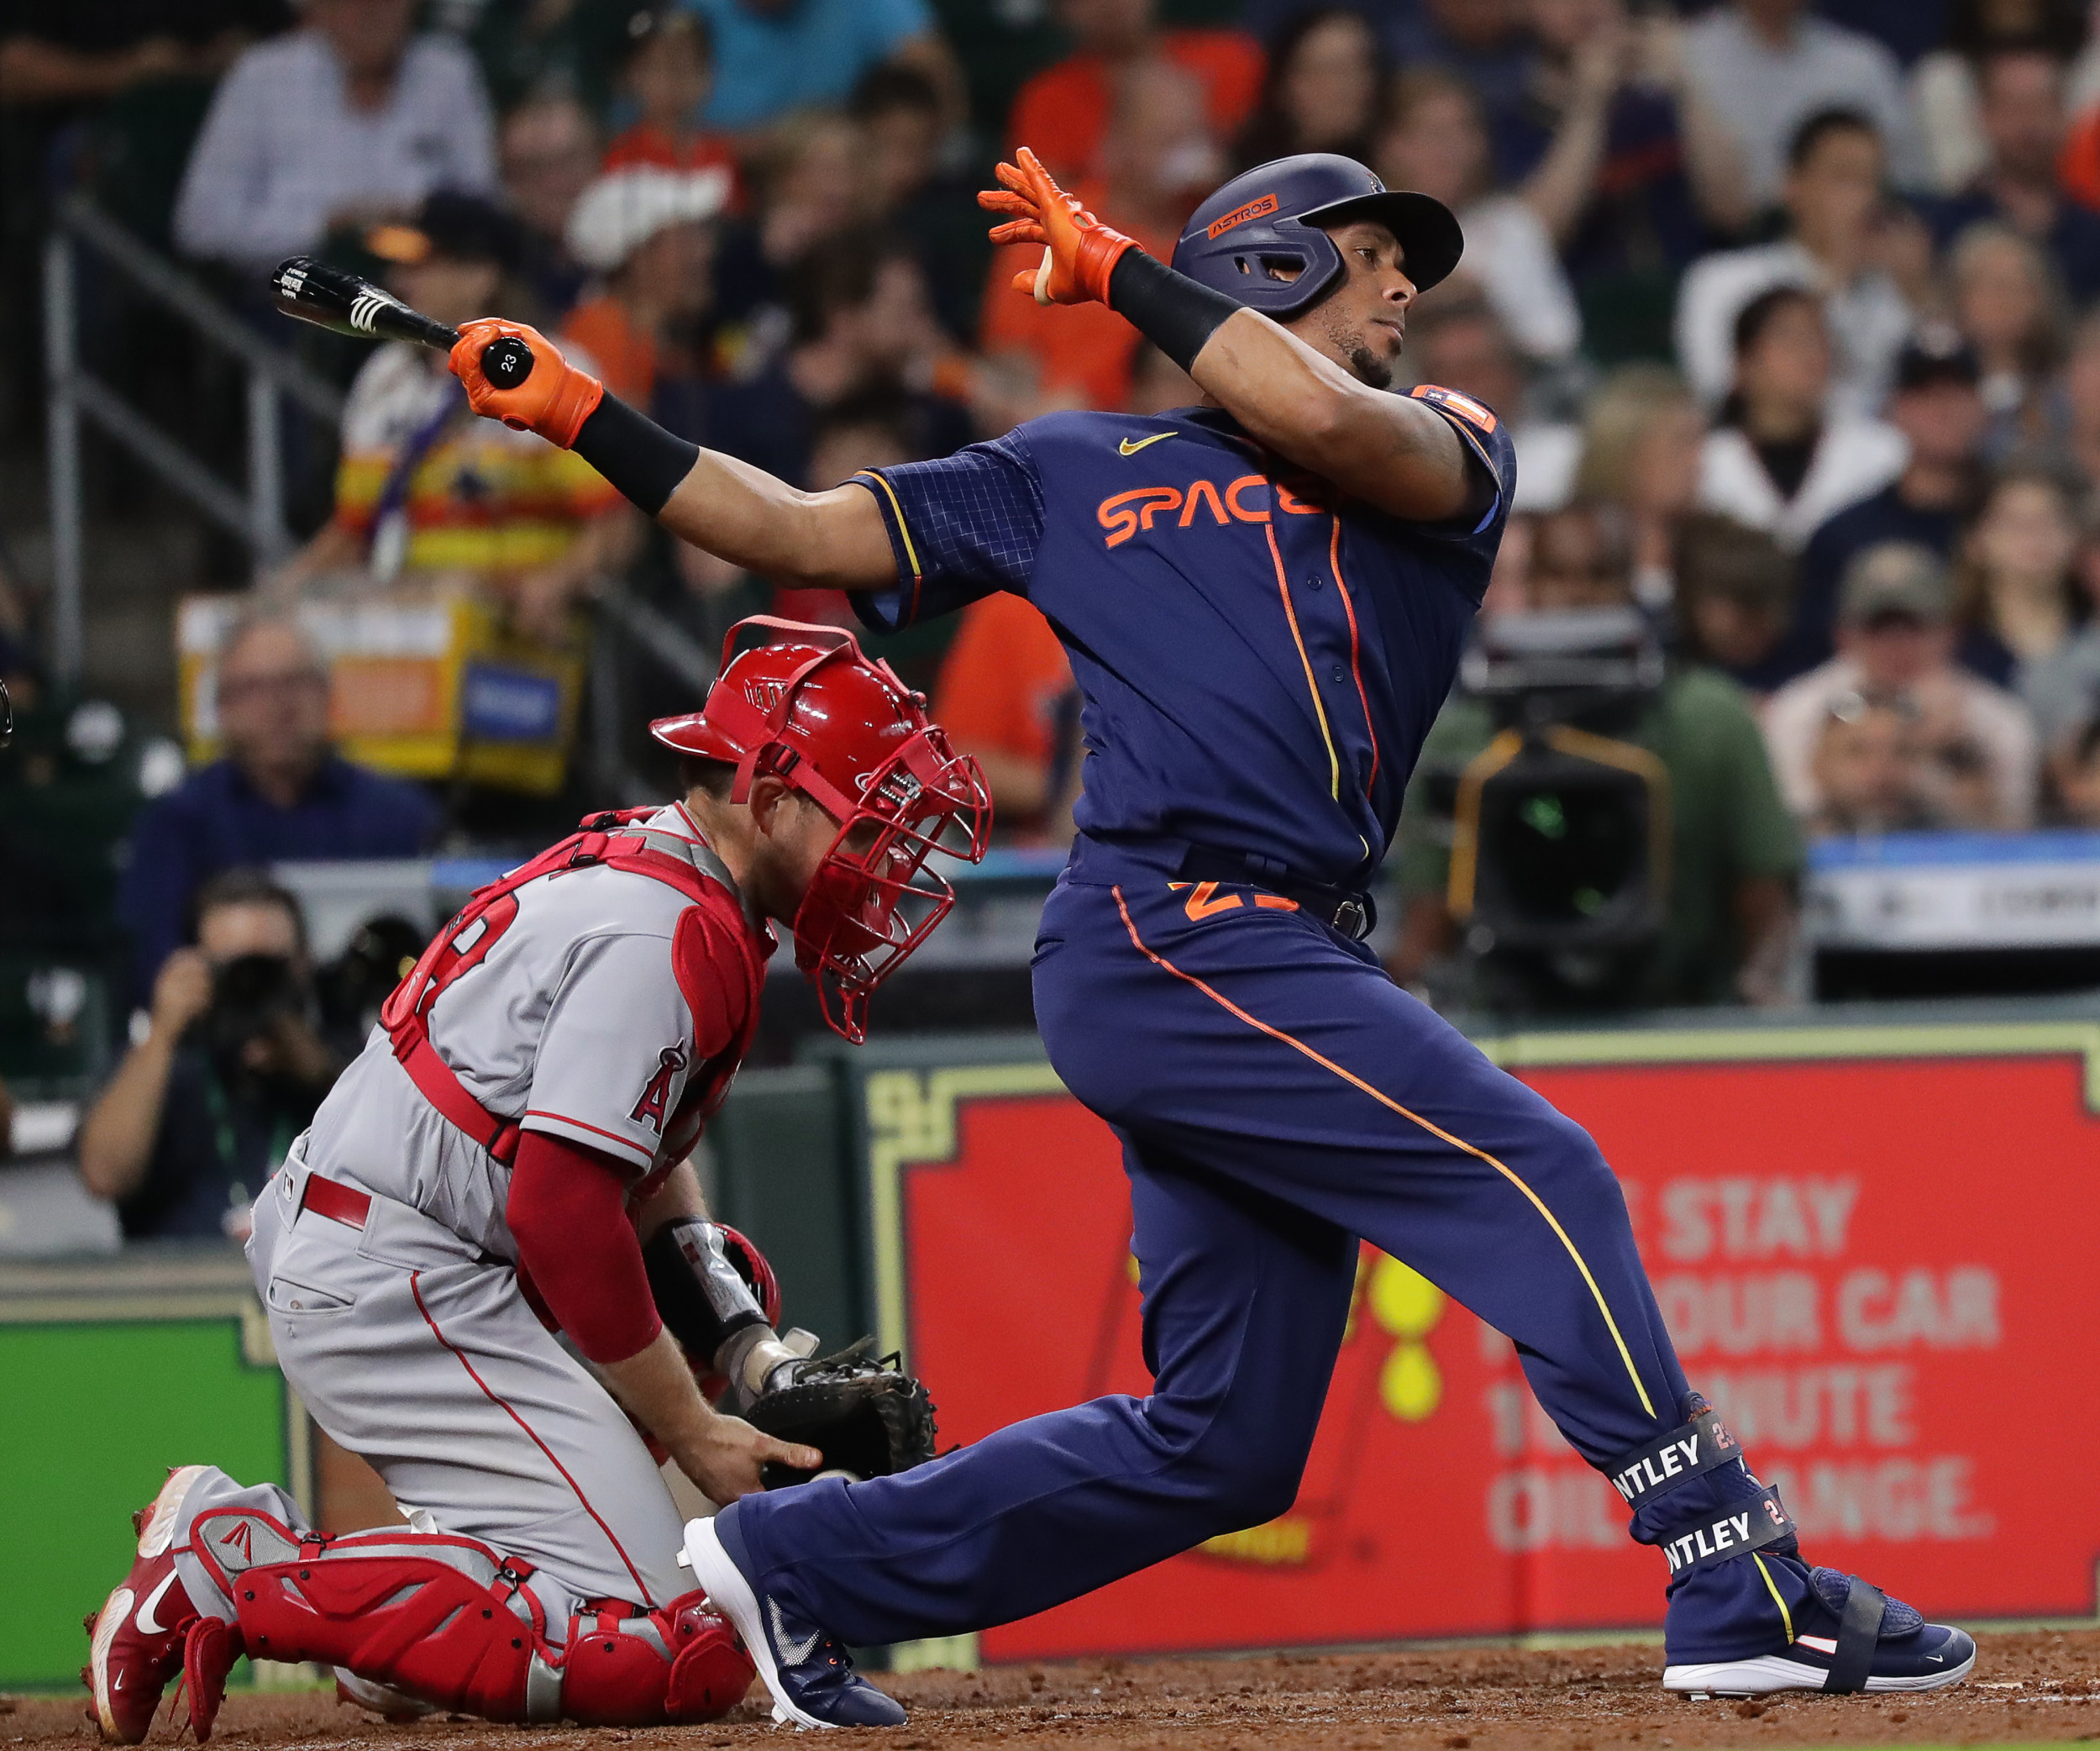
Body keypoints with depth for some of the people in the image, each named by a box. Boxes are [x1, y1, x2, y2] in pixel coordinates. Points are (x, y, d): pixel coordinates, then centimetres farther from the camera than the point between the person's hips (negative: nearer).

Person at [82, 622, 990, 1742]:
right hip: (397, 1295, -11)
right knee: (669, 1655, -15)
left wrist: (761, 1367, 9)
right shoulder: (669, 937, -15)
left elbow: (644, 1170, 21)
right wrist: (693, 1437, -12)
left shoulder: (629, 863, 17)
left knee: (726, 1286, 29)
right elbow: (562, 1209, -21)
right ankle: (236, 1574, -14)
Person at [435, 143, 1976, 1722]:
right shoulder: (1076, 471, 15)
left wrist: (1119, 271, 1)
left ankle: (794, 1564, 18)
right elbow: (799, 535, 17)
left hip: (1281, 968, 5)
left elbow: (1328, 425, -6)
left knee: (1224, 1444, 5)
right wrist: (582, 417, 10)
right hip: (1169, 938, -5)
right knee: (1537, 1176, -20)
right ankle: (1744, 1590, -24)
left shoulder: (1448, 452, 18)